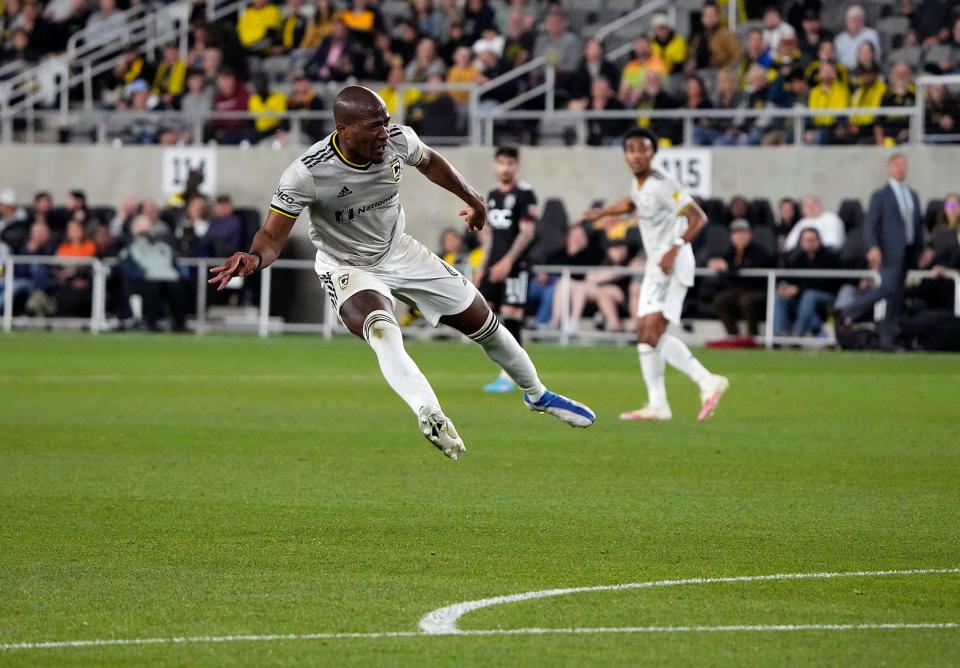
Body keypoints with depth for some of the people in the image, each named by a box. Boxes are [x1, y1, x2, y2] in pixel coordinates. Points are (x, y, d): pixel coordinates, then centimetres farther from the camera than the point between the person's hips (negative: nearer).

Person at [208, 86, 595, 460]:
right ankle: (431, 418, -55)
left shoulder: (398, 141, -18)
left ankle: (536, 394, 39)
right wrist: (254, 258, -49)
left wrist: (471, 197, 23)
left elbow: (428, 163, 7)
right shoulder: (308, 173, -31)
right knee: (382, 330, -38)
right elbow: (273, 236, -26)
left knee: (483, 322, 12)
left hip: (399, 252, 5)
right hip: (348, 268, -5)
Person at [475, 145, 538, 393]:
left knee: (511, 316, -8)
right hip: (494, 265, 8)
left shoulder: (524, 194, -7)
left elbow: (527, 232, -12)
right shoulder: (492, 195, 15)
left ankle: (507, 377, -3)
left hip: (514, 266, -8)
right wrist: (483, 265, 18)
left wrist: (508, 261, -19)